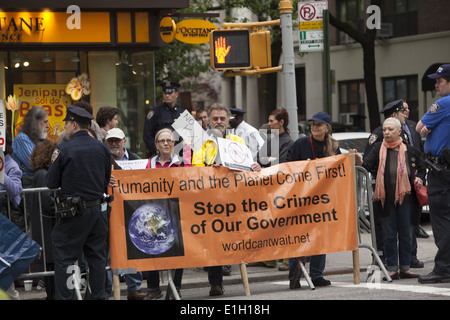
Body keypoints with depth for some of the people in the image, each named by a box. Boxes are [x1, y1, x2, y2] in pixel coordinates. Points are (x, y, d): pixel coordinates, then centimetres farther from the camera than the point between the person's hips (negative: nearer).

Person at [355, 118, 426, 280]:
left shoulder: (410, 150, 6)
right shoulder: (378, 149, 2)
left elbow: (421, 168, 20)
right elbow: (367, 165, -12)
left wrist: (419, 179, 1)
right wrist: (359, 161, -32)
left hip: (405, 198, 1)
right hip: (386, 199, -1)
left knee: (406, 234, 5)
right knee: (389, 235, 2)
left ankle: (405, 268, 13)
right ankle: (392, 268, 9)